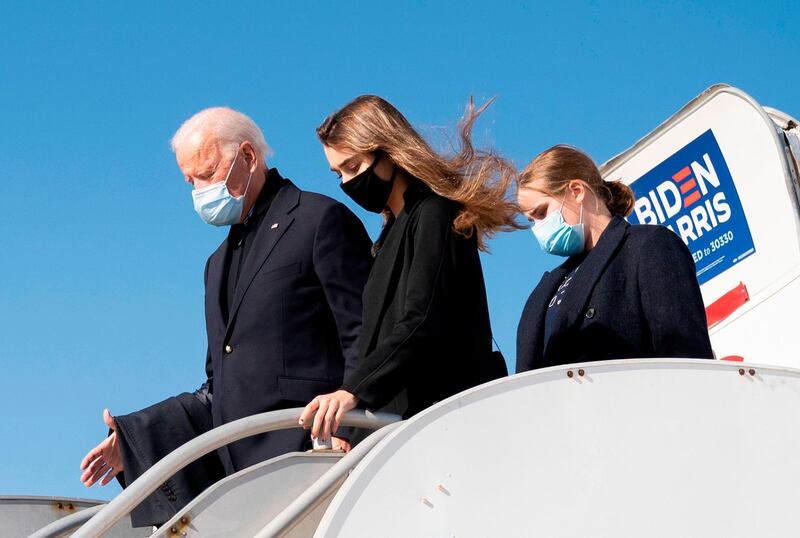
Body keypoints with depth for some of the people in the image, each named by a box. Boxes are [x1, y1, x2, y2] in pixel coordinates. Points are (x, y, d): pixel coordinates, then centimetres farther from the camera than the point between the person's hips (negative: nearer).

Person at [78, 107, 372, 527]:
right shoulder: (220, 262, 26)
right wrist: (133, 438, 14)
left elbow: (365, 337, -7)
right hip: (237, 468, 7)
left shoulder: (320, 219, 1)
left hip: (304, 457, -7)